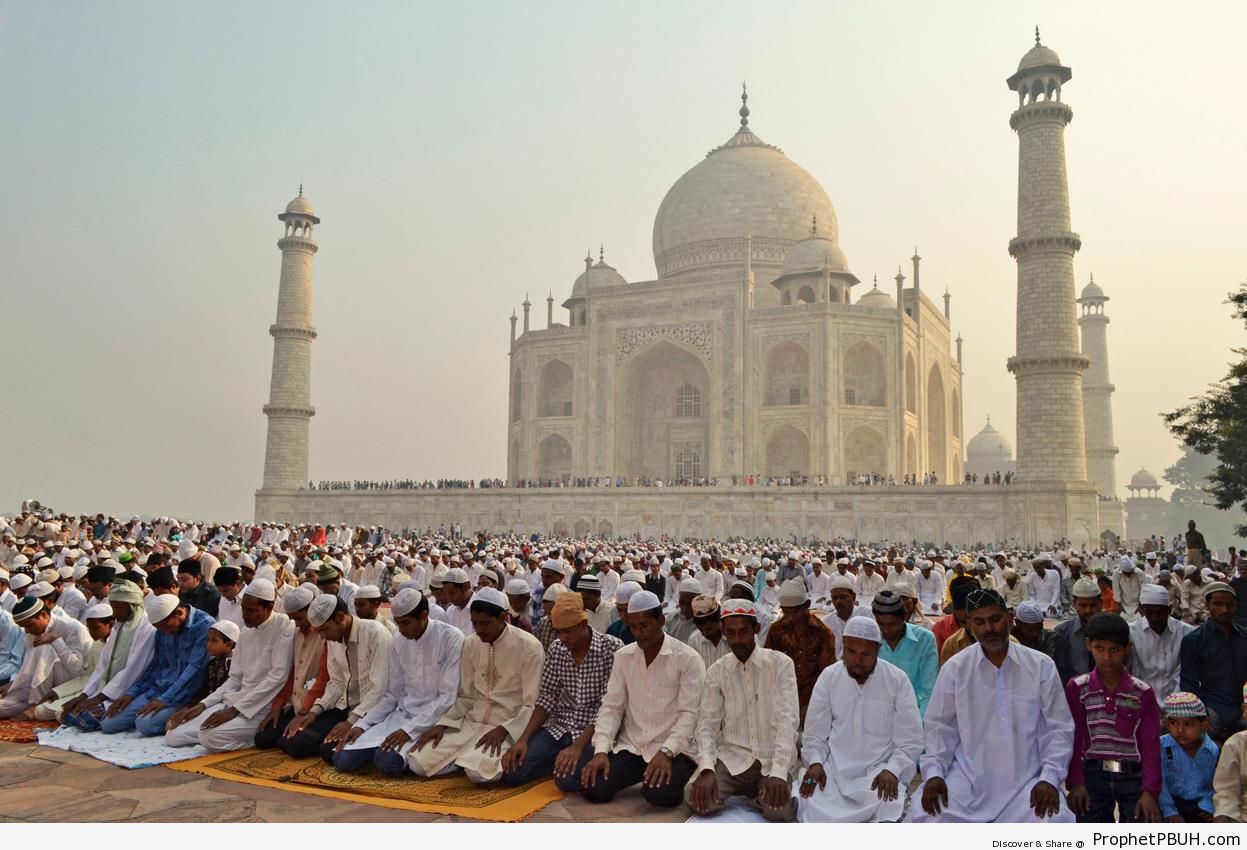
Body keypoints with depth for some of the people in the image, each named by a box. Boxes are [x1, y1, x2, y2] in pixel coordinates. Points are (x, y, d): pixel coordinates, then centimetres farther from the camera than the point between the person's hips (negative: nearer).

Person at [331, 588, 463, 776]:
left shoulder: (451, 638, -13)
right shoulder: (399, 641, 6)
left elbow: (447, 697, -16)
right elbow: (392, 695, 12)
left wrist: (409, 729, -22)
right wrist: (362, 725, -1)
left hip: (433, 719, -6)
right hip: (402, 714, 6)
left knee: (387, 762, -30)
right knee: (342, 759, -12)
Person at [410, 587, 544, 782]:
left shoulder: (529, 646, -13)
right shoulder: (470, 645, 5)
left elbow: (532, 706, -12)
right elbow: (466, 697, 12)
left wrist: (502, 730, -23)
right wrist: (441, 725, -3)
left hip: (508, 727, -5)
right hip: (470, 722, 5)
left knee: (478, 771, -32)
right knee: (418, 763, -12)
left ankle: (498, 758, -1)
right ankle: (468, 757, 7)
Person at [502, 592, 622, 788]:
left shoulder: (612, 648, -13)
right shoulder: (556, 650, 4)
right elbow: (547, 698, 5)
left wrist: (578, 746, -25)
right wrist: (523, 739, -10)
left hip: (593, 733, -5)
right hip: (559, 729, 5)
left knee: (567, 780, -31)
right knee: (510, 772, -14)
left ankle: (579, 759, 2)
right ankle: (558, 759, 10)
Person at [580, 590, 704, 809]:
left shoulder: (687, 658, -9)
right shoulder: (623, 656, 6)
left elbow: (689, 714, -14)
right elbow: (611, 707, 3)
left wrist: (666, 752, -27)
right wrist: (601, 750, -11)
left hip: (673, 750, -4)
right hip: (630, 746, 4)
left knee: (658, 793, -31)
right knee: (592, 789, -16)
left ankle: (672, 778, 4)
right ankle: (640, 773, 11)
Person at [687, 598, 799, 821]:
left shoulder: (781, 663, -6)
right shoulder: (716, 671, 2)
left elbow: (787, 720, -15)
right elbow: (707, 724, -3)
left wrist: (778, 773, -28)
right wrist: (707, 769, -22)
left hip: (772, 760, -2)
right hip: (732, 758, 2)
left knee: (778, 811, -29)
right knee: (696, 800, -23)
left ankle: (756, 795, 7)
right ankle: (750, 792, 7)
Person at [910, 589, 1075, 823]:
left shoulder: (1041, 666, 2)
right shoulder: (954, 668, 1)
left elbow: (1058, 728, 3)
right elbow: (939, 727, 4)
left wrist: (1049, 777, -10)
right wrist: (933, 773, -10)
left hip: (1026, 782, 0)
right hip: (967, 780, 0)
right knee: (925, 814, -24)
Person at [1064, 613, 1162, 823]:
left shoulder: (1143, 693, -2)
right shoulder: (1077, 688, -2)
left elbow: (1150, 745, -3)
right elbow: (1073, 740, -1)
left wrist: (1150, 791, -11)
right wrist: (1075, 782, -8)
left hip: (1133, 777, 0)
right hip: (1093, 776, 0)